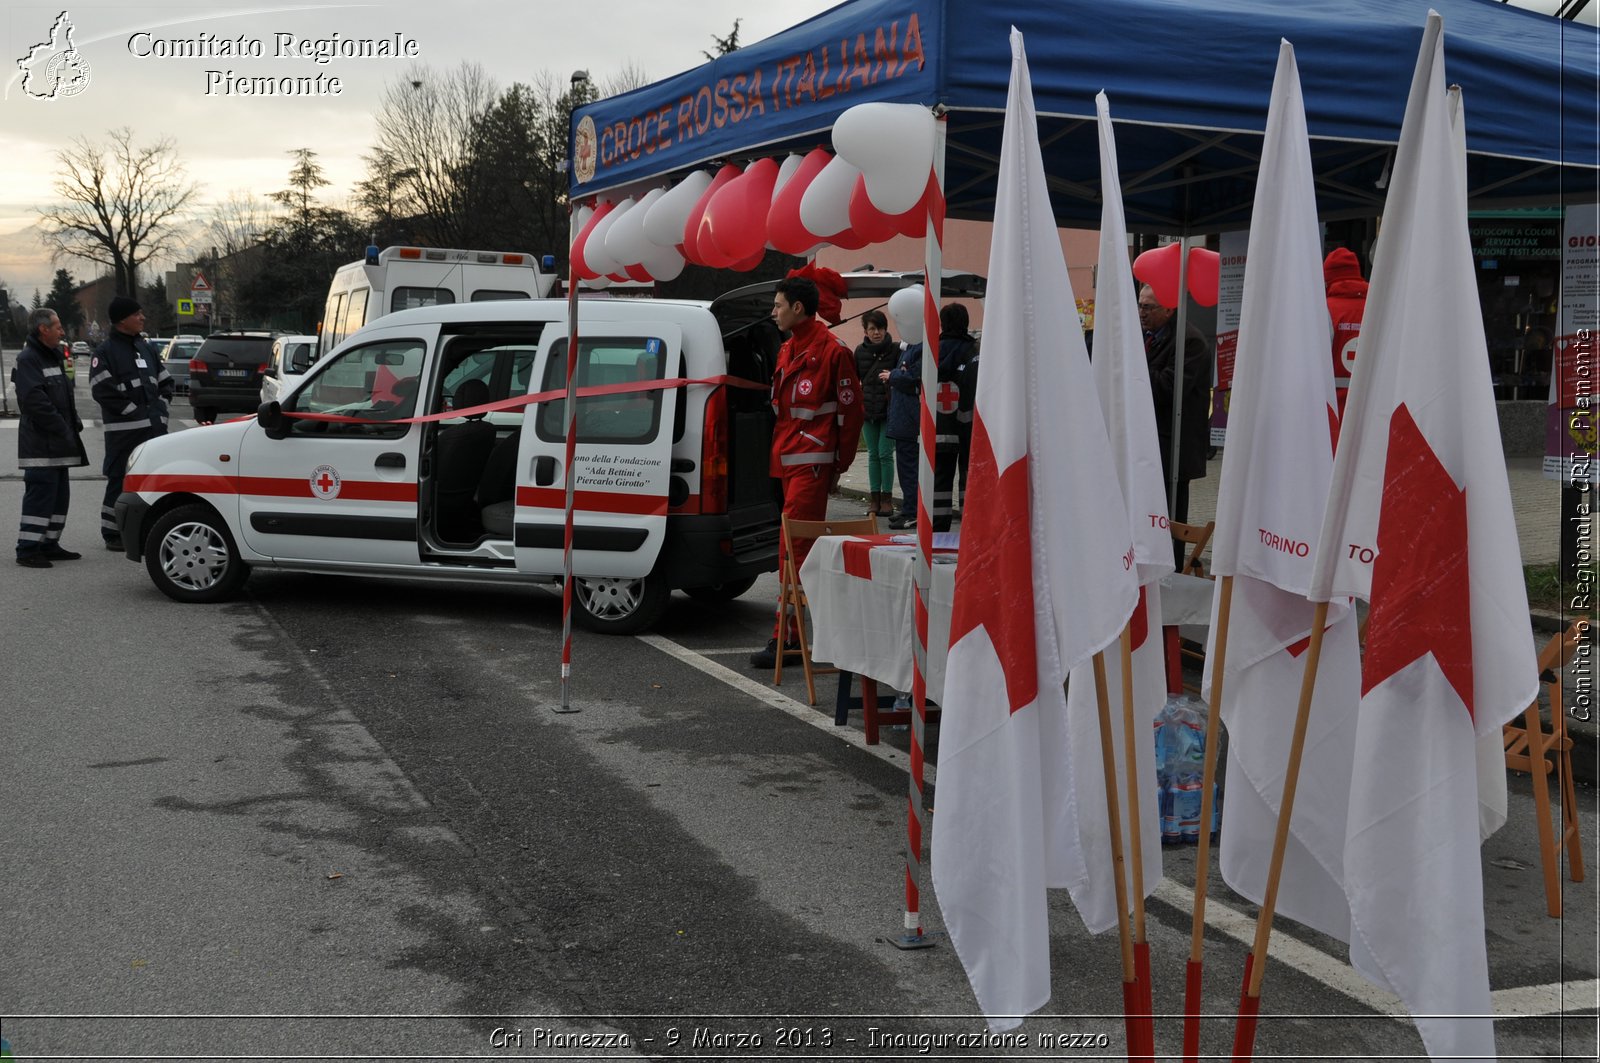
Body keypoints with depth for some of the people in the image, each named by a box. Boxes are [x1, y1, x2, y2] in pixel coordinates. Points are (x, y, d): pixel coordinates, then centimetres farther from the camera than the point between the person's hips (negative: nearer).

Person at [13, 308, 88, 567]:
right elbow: (35, 400, -22)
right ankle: (28, 550, -10)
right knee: (40, 494, -12)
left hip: (57, 443, 10)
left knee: (59, 495, 13)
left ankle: (49, 544, 20)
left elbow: (64, 397, 25)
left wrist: (73, 423, 11)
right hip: (40, 443, -10)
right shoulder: (28, 359, -13)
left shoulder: (52, 356, 19)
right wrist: (61, 427, -20)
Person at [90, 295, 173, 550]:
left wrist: (159, 406, 7)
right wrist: (133, 411, -15)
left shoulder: (145, 348, 17)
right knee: (120, 481, -3)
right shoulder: (106, 352, -5)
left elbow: (165, 381, 23)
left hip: (155, 427, 7)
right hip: (124, 430, -7)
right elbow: (102, 391, -13)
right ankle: (112, 534, 5)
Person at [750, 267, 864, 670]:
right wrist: (777, 454, 18)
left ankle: (787, 637, -10)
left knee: (795, 547, -11)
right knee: (805, 546, 12)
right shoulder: (788, 350, 18)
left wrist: (839, 465, -5)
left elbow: (850, 411, -6)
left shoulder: (832, 350, -8)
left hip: (812, 464, -9)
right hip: (787, 462, 9)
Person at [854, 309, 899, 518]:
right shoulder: (860, 351, 5)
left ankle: (887, 498, 5)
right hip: (867, 410, 3)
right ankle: (875, 497, 13)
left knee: (885, 453, -4)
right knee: (873, 454, 8)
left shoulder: (895, 350, -4)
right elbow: (854, 379, 11)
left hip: (888, 411, -3)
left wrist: (892, 377, -22)